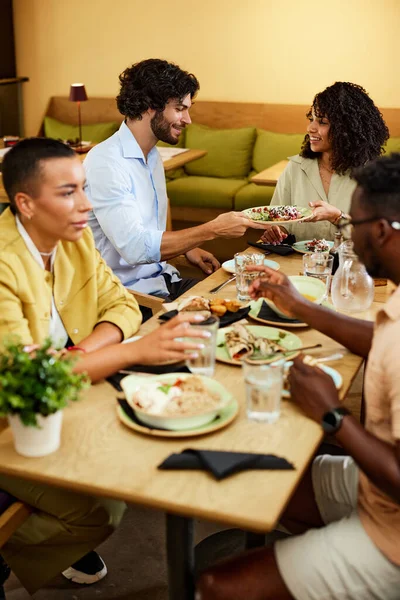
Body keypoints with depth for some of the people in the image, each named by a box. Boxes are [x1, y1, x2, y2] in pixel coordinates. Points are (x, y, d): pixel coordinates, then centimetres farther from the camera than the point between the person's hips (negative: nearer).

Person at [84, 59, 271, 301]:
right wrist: (213, 229, -23)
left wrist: (187, 248, 3)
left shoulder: (153, 155, 12)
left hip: (164, 279, 8)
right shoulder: (105, 162, -18)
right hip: (133, 291, -8)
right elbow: (135, 248, -27)